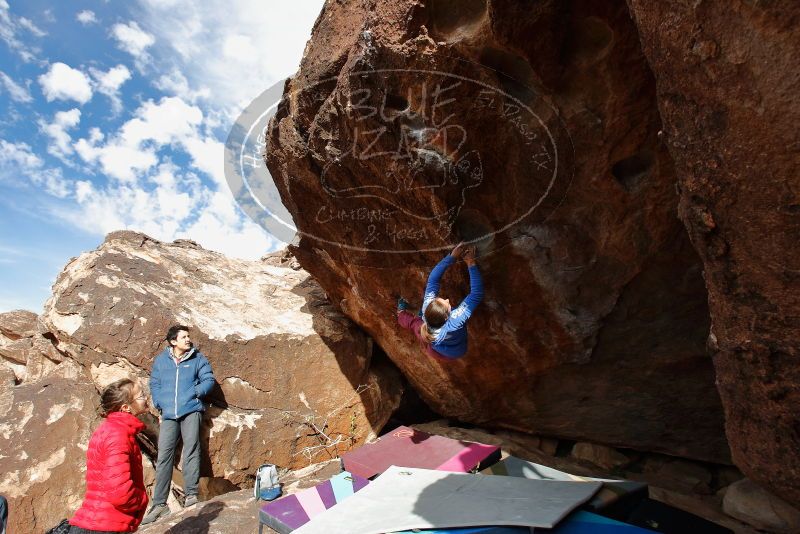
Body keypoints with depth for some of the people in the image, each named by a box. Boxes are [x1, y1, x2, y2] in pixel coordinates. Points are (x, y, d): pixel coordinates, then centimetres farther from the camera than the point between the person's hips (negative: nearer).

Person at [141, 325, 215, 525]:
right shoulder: (160, 360, 10)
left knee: (191, 450, -8)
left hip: (191, 411, -2)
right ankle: (159, 504, 9)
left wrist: (196, 392, -11)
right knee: (164, 456, 1)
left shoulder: (198, 358, 4)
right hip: (168, 414, 2)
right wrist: (159, 404, 1)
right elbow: (154, 384, 14)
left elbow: (209, 380, 3)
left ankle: (191, 495, 0)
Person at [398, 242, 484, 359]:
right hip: (454, 354, -1)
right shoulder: (455, 321, -47)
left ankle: (401, 313, 57)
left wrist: (452, 256, -37)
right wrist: (471, 263, -46)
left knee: (412, 321, 25)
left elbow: (433, 279, -33)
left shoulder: (428, 307, -38)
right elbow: (477, 294, -47)